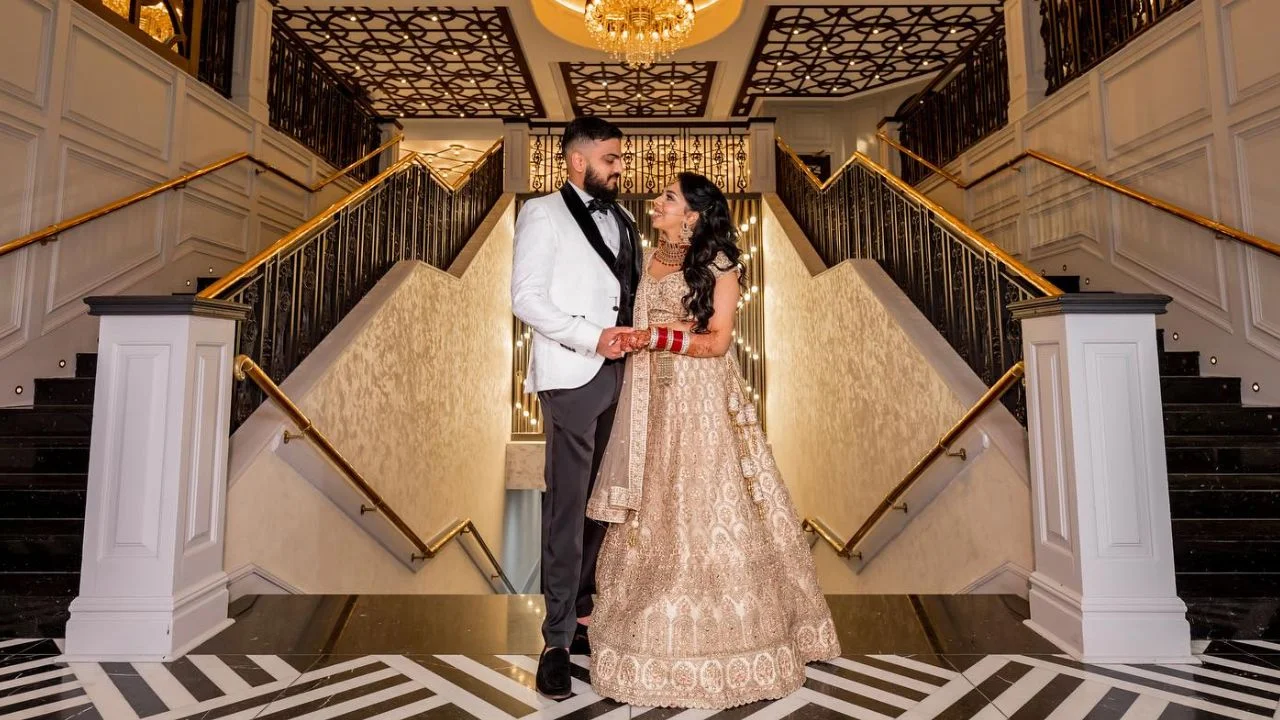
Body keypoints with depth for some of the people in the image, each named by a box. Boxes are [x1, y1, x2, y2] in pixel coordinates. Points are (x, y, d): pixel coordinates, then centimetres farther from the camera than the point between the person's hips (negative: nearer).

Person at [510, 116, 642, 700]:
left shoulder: (622, 219, 21)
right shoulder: (542, 213, 3)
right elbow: (525, 298, -7)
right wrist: (593, 338, -15)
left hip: (619, 373, 6)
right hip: (572, 375, -6)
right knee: (568, 506, -3)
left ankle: (585, 614, 25)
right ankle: (558, 640, 9)